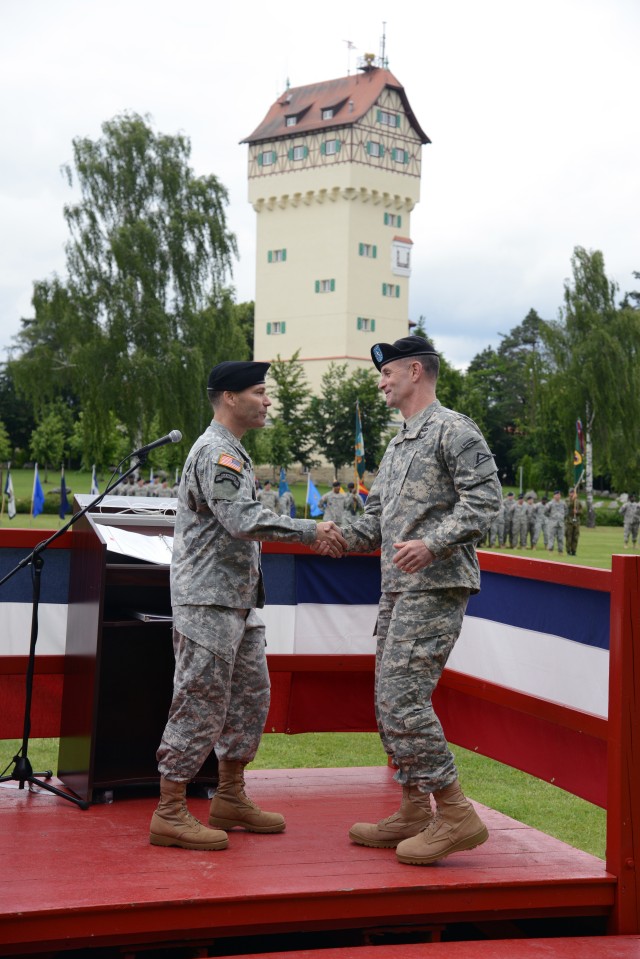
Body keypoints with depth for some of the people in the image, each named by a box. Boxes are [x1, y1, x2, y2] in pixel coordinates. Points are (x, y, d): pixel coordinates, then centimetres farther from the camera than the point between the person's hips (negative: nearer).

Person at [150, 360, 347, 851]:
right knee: (200, 707, -6)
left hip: (239, 603, 11)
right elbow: (243, 520, -26)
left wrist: (315, 533, 14)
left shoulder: (232, 452, 19)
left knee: (250, 698, 15)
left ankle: (231, 798, 25)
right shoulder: (215, 452, -15)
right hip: (208, 602, -11)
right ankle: (170, 814, 2)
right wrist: (311, 531, -20)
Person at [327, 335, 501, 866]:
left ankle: (455, 814, -9)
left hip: (436, 587, -10)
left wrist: (433, 544, -28)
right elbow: (378, 518, 25)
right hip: (398, 589, 10)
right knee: (391, 701, 11)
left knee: (402, 697, -15)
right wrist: (338, 538, 7)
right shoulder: (398, 445, 23)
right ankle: (415, 813, 20)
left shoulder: (454, 430, -7)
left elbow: (485, 499, -17)